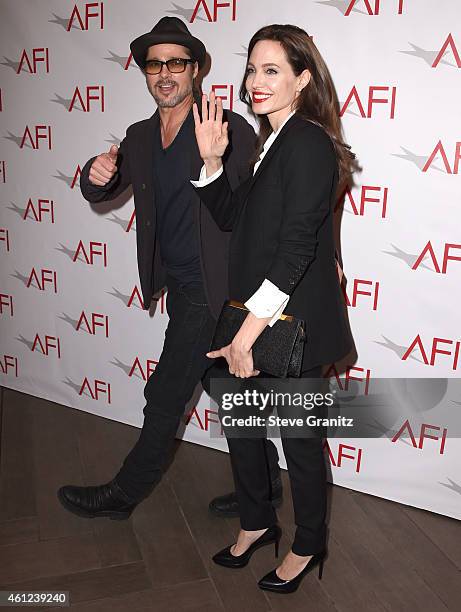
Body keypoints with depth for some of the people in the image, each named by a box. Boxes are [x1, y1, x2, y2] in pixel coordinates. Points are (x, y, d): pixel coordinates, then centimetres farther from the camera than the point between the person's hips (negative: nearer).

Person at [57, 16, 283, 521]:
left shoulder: (230, 129, -13)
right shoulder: (139, 137, 7)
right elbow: (101, 194, 4)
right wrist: (96, 176, -17)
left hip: (211, 287, -7)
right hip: (179, 286, 7)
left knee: (165, 396, 4)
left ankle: (124, 493, 25)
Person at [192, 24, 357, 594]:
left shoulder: (308, 143, -17)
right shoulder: (271, 142, 11)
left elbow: (296, 248, -23)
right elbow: (232, 218, 13)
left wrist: (248, 332, -22)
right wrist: (211, 161, -1)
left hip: (291, 322, -9)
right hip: (253, 317, 9)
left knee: (298, 437, 9)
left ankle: (307, 547, 33)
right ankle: (256, 522, 42)